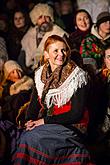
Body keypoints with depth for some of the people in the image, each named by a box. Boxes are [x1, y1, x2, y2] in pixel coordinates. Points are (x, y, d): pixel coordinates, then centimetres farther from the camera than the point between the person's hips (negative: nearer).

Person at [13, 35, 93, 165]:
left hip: (71, 127, -5)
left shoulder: (78, 76, -10)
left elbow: (77, 113, -13)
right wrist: (30, 120, -11)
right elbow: (35, 103, 11)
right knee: (26, 135, -26)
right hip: (44, 124, 5)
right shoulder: (41, 74, 7)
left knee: (32, 138, -27)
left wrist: (45, 121, -17)